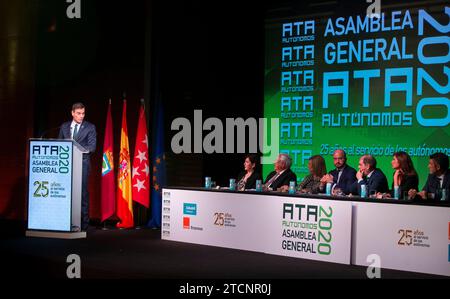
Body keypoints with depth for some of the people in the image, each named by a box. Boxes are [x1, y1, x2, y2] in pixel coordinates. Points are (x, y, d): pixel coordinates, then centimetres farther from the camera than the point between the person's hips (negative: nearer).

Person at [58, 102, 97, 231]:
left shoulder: (90, 127, 4)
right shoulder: (64, 126, 14)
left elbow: (92, 146, -4)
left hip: (82, 163, -3)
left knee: (82, 192, -4)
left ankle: (83, 222, 0)